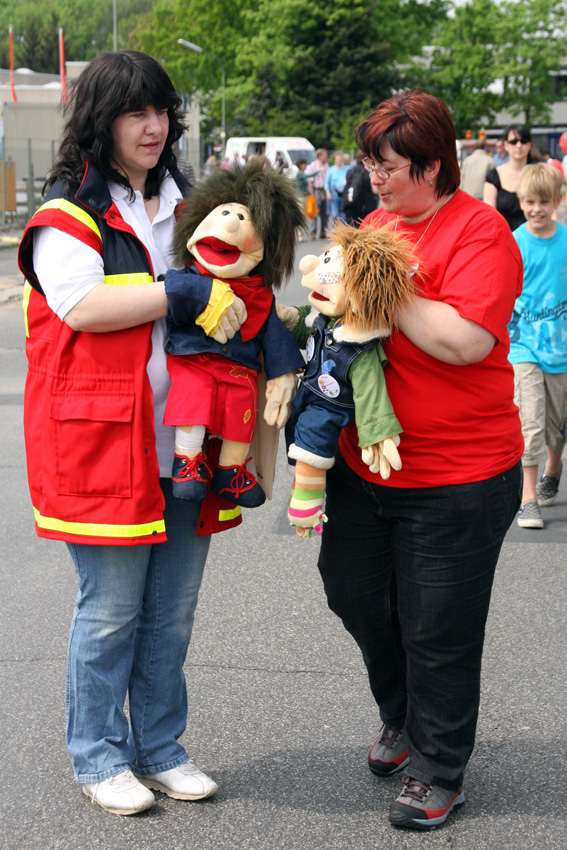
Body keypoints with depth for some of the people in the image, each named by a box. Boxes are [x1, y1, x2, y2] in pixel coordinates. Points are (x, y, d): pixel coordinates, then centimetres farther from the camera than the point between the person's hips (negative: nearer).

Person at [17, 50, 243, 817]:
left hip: (183, 444, 6)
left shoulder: (184, 206, 15)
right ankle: (99, 757, 21)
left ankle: (160, 747, 29)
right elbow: (83, 305, -22)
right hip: (101, 444, -6)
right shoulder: (66, 218, -6)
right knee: (111, 611, 4)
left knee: (171, 612, 14)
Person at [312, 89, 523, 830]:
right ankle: (402, 717, 44)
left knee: (438, 631, 6)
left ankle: (438, 771, 27)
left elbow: (465, 340, -28)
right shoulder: (379, 221, 9)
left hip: (455, 477, -7)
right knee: (353, 590, 18)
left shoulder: (478, 232, -15)